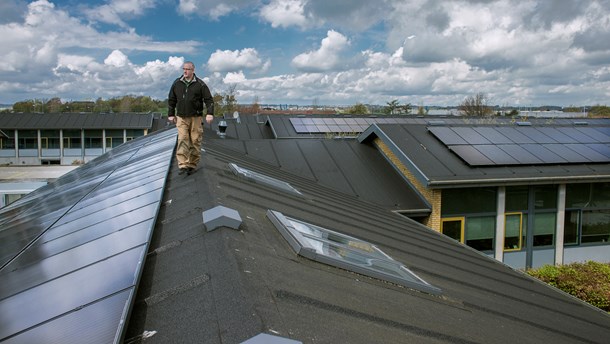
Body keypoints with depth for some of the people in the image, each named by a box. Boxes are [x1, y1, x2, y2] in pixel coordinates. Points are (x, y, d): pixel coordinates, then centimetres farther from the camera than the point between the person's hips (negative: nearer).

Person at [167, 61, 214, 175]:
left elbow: (209, 99, -3)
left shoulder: (200, 84, -1)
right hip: (181, 118, 2)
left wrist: (210, 113, -16)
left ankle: (192, 165, 10)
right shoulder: (176, 83, 8)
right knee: (182, 140, -10)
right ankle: (183, 165, -14)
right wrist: (171, 114, 12)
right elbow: (171, 100, 15)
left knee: (195, 141, 0)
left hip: (195, 118, -1)